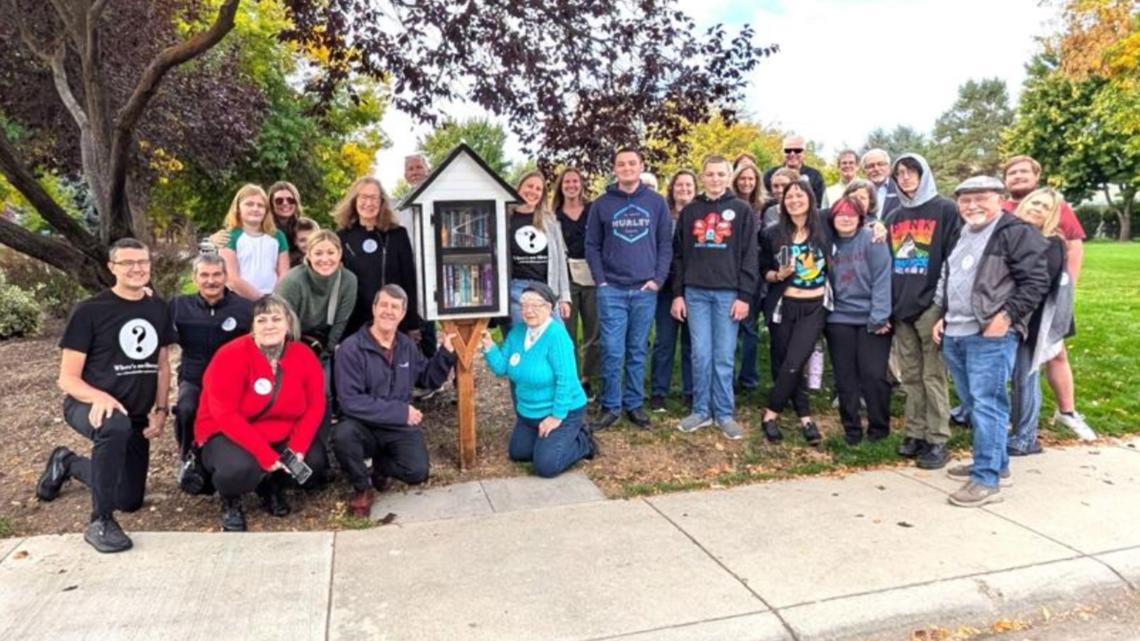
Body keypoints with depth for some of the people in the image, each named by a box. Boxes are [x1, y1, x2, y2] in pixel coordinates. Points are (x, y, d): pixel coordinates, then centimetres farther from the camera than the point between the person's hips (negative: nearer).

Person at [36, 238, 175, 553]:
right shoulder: (89, 311, -13)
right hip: (88, 406, -5)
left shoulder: (158, 309, 1)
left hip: (136, 416, 5)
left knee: (130, 500, 13)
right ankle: (100, 522, -27)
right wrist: (99, 397, -34)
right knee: (115, 426, -43)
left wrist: (160, 410, -2)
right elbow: (67, 378, -13)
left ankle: (67, 464, 39)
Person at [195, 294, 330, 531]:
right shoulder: (231, 356, -19)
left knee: (316, 462, -17)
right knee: (241, 468, -35)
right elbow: (225, 415, -25)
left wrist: (297, 449, -20)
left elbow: (315, 407, -5)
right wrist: (265, 455, -30)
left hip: (282, 437, 5)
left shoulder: (305, 356, -6)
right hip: (228, 435, -4)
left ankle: (272, 487, 16)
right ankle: (230, 502, 4)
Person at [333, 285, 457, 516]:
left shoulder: (406, 345, 5)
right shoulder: (351, 348, -14)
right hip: (364, 427, -3)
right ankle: (363, 487, -6)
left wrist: (446, 353, -2)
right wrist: (400, 411, -22)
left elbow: (430, 380, 15)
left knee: (417, 472, -20)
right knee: (343, 434, -36)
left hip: (400, 428, 3)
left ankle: (380, 465, 16)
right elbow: (351, 402, -22)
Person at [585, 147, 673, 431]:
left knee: (638, 352, 9)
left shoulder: (657, 202, 6)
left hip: (645, 290, 1)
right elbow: (592, 246, 5)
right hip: (612, 290, -1)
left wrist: (658, 279, -5)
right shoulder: (602, 204, 4)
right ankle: (610, 406, 10)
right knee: (612, 351, -2)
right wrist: (601, 281, -5)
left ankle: (635, 404, 19)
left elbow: (666, 243, 6)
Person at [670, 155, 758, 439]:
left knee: (724, 357, 2)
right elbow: (678, 255, 10)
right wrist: (677, 293, 3)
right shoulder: (689, 211, 10)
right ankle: (701, 411, 14)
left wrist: (744, 296, -8)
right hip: (696, 292, 2)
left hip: (728, 293, -2)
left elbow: (750, 256, -1)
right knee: (701, 355, 3)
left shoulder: (741, 210, 3)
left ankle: (725, 413, 12)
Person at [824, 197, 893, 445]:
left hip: (871, 319, -4)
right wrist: (825, 312, 2)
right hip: (839, 319, 4)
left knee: (873, 375, -5)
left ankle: (879, 427, 14)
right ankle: (852, 429, 19)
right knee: (845, 378, 7)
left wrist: (878, 317, -16)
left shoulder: (872, 239, -7)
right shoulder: (829, 243, 6)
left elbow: (882, 279, -12)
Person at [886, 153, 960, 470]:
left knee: (933, 376, -2)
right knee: (910, 377, 10)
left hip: (932, 305, -5)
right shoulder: (894, 217, 17)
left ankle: (938, 440, 4)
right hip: (901, 308, 5)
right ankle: (915, 433, 18)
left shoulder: (945, 210, 0)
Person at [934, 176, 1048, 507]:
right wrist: (944, 317, 20)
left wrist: (1007, 315, -19)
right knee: (973, 403, 15)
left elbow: (1036, 281, -12)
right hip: (955, 334, 9)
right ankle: (994, 462, 29)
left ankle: (987, 479, -4)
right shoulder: (961, 235, 20)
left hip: (991, 335, -8)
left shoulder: (1017, 233, -6)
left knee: (987, 405, -9)